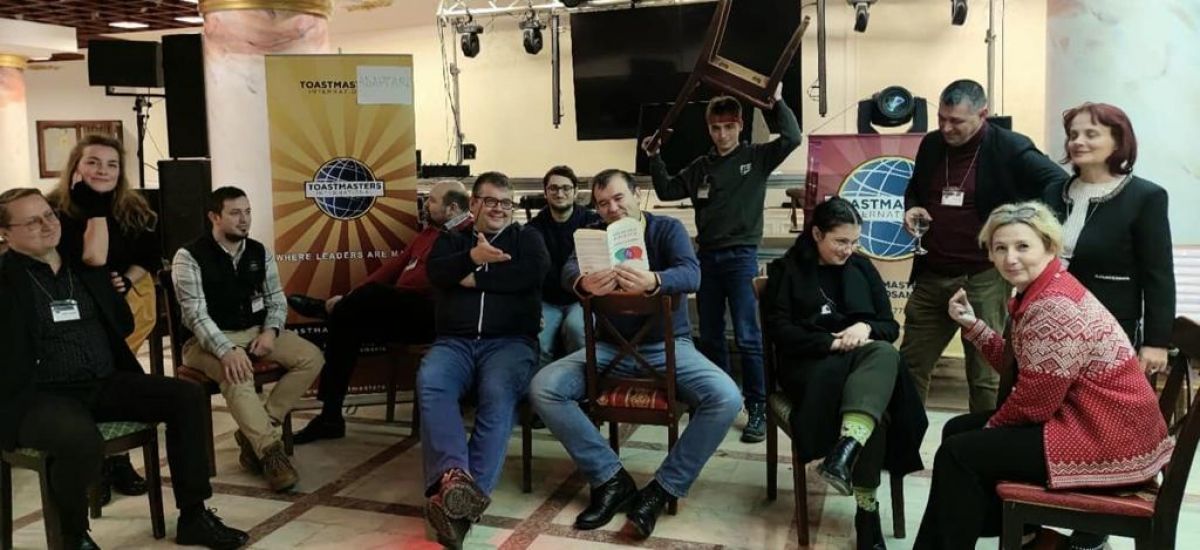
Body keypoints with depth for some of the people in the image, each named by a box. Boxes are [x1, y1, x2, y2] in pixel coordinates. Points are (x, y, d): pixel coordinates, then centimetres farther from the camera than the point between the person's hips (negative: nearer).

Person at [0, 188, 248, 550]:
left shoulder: (85, 266, 16)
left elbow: (123, 324, 20)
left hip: (105, 384, 6)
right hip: (39, 395, -6)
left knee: (187, 397, -11)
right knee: (82, 440, -38)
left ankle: (193, 517, -2)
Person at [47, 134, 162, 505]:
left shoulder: (134, 208, -1)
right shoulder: (56, 210, -15)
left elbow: (151, 257, 5)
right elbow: (93, 260, -24)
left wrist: (127, 281, -13)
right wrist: (95, 207, -25)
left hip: (130, 301, 3)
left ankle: (114, 456, 5)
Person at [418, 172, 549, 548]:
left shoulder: (526, 237, 17)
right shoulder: (451, 240, 22)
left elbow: (536, 272, -6)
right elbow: (436, 273, 0)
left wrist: (476, 280, -2)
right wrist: (473, 257, -18)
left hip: (510, 342, -2)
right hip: (454, 342, 2)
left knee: (498, 394, -34)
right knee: (429, 383, -31)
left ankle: (468, 490, -42)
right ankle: (454, 476, -48)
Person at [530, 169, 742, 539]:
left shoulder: (668, 229, -3)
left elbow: (691, 275, -23)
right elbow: (568, 270, -18)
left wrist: (652, 282, -48)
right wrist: (583, 284, -46)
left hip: (668, 345, -2)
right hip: (611, 347, 2)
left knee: (726, 398, -29)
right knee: (542, 388, -21)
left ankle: (663, 489, -16)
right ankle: (612, 479, -14)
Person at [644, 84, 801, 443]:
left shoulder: (757, 158, 2)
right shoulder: (700, 167, 12)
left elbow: (792, 138, -11)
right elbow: (666, 191, 12)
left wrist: (777, 102, -13)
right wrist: (654, 157, 3)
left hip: (742, 256, -4)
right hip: (707, 257, 5)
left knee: (748, 337, -7)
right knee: (710, 337, 10)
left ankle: (758, 409, 0)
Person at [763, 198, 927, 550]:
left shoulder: (862, 267, 18)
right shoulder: (786, 270, 7)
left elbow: (890, 326, 14)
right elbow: (779, 329, -4)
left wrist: (865, 328, -10)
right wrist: (832, 343, -15)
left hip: (863, 359, 3)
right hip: (809, 365, -3)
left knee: (886, 354, -36)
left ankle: (845, 451, -48)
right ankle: (867, 508, -33)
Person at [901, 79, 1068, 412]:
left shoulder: (1010, 149, -10)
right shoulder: (931, 144, 8)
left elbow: (1060, 185, -13)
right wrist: (912, 208, 1)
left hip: (983, 279, -5)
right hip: (931, 276, 6)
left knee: (985, 375, 3)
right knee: (910, 365, 12)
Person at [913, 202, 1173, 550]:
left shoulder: (1055, 306, -24)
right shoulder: (1036, 293, 8)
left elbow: (1035, 401, -23)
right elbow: (1017, 366, 8)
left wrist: (992, 427, -6)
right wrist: (972, 324, 1)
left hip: (1109, 438, -11)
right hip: (1081, 417, 11)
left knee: (958, 453, -8)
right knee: (957, 430, 17)